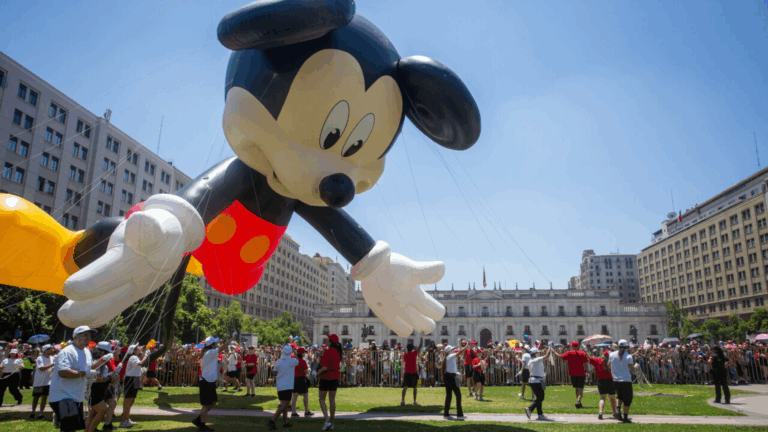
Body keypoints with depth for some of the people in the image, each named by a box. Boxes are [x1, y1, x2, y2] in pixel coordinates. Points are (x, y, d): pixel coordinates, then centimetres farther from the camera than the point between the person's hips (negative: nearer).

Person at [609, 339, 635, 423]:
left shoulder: (612, 355, 1)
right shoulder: (628, 356, -10)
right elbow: (632, 370, -9)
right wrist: (633, 365, 11)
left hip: (616, 380, 4)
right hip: (626, 381, -4)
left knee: (620, 396, 24)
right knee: (627, 399, 10)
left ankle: (618, 409, 2)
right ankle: (625, 417, 12)